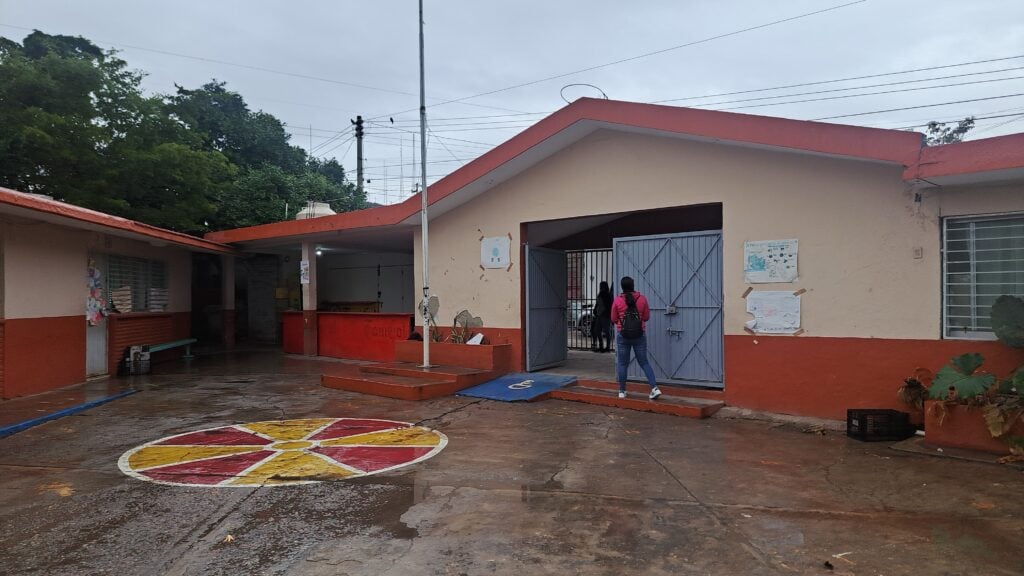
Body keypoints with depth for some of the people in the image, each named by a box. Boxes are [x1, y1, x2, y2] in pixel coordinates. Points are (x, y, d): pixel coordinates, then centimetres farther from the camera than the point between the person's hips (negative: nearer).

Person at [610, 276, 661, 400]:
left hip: (623, 335, -1)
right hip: (640, 335, 1)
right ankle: (655, 388, -1)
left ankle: (622, 391, 14)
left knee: (622, 363, 9)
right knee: (644, 362, 10)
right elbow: (646, 317, 3)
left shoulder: (617, 300, -8)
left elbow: (614, 319, 1)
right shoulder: (642, 298, -5)